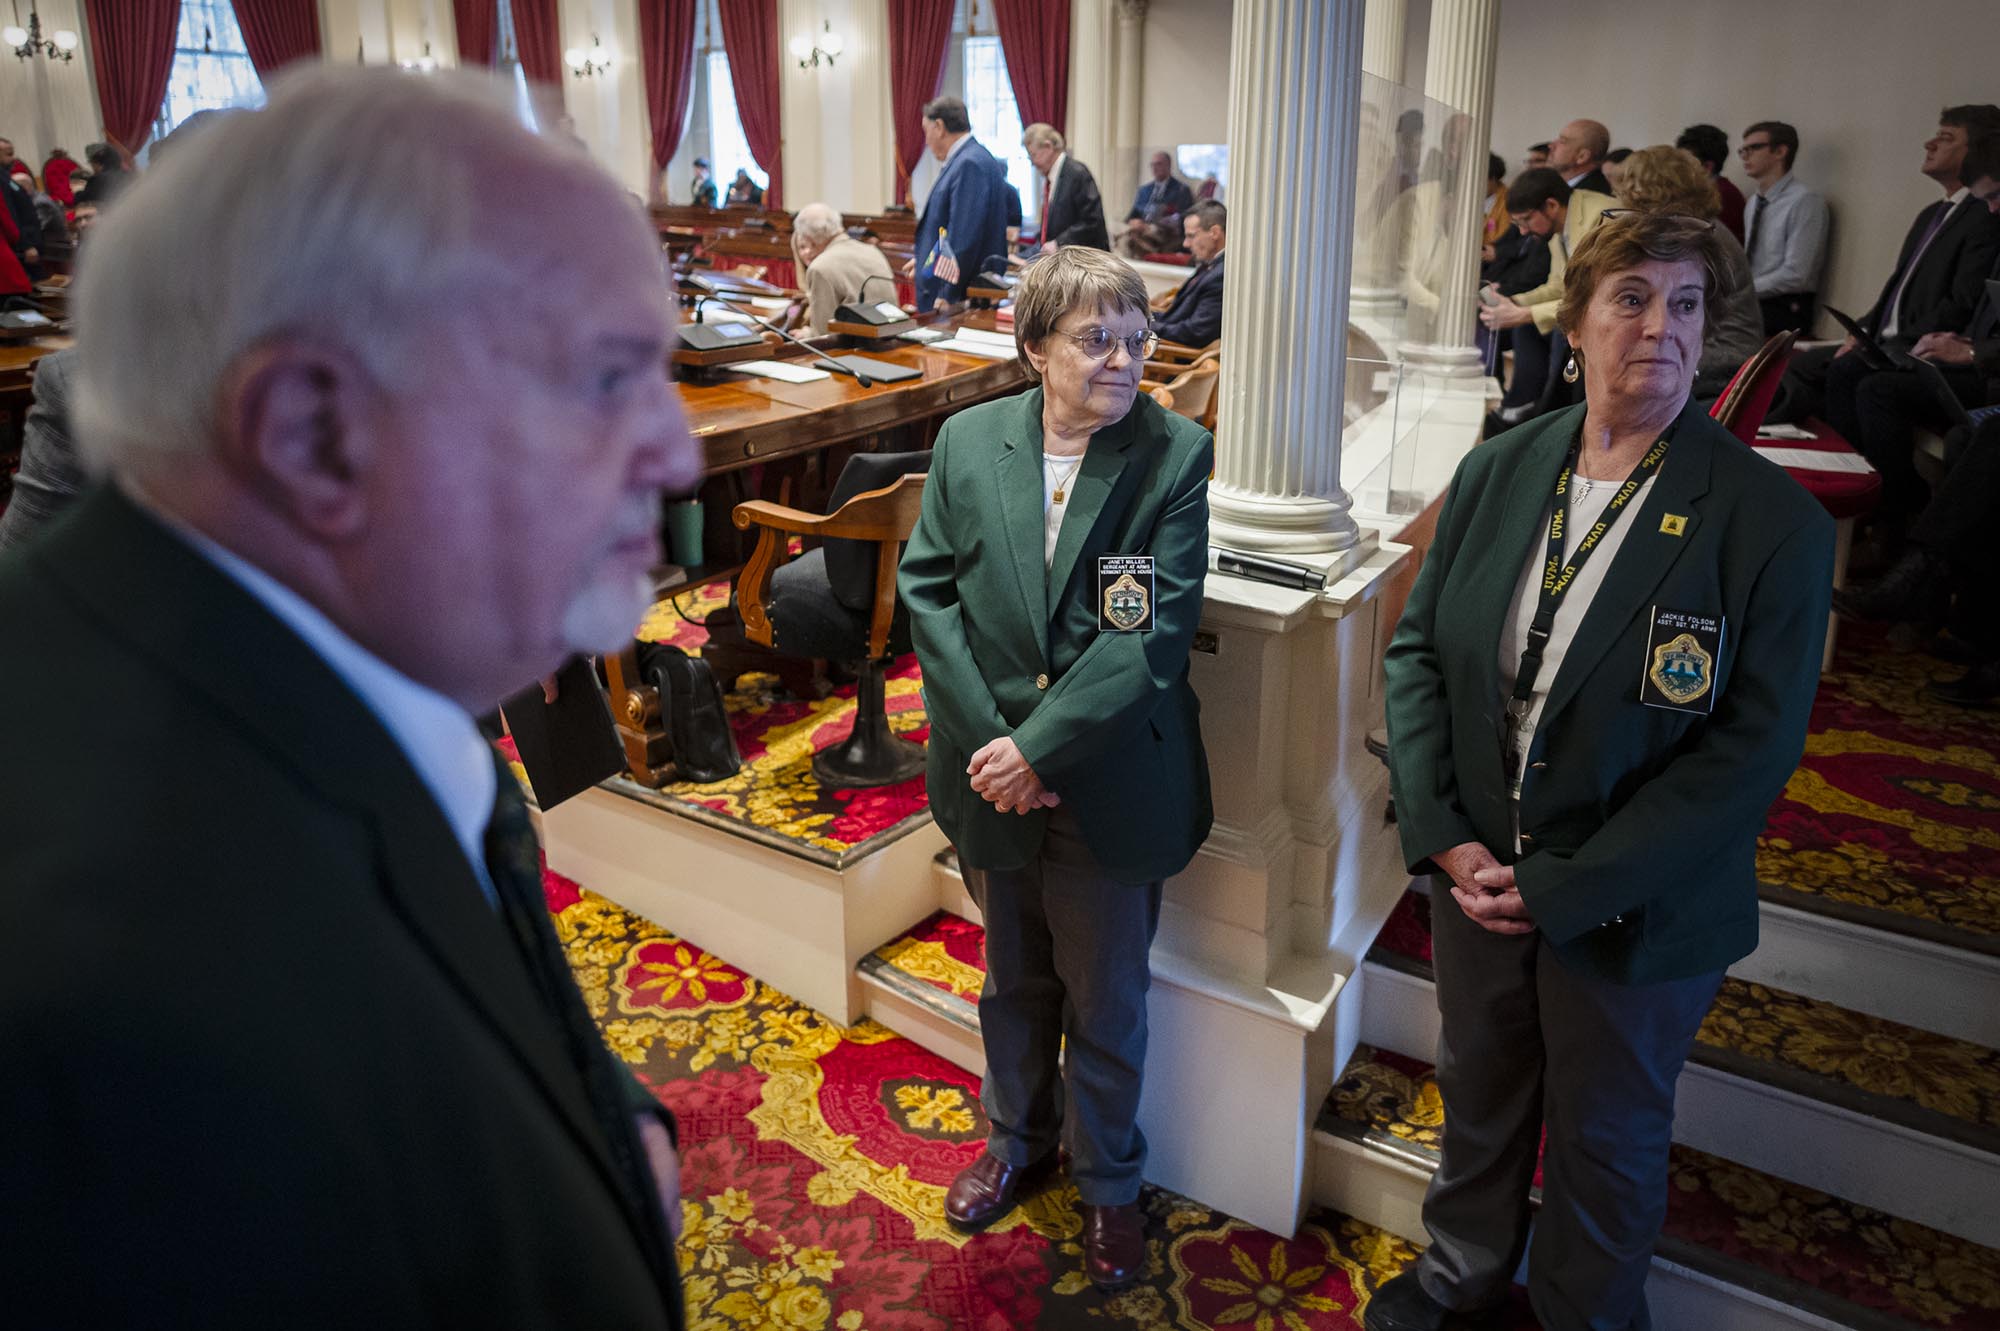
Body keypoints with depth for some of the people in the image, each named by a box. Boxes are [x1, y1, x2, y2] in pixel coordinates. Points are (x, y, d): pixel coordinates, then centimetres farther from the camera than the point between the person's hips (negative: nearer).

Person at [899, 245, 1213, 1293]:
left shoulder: (1176, 456, -11)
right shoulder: (967, 440, -2)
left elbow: (1156, 632, -17)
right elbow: (927, 588, -4)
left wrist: (1038, 745, -21)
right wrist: (989, 740, -14)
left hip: (1111, 788, -2)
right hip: (992, 775, 3)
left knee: (1105, 1002, 15)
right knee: (1012, 980, 23)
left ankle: (1107, 1184, 40)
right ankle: (1017, 1140, 49)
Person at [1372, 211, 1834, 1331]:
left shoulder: (1775, 523, -16)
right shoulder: (1498, 471, -3)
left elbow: (1750, 753, -18)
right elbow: (1419, 650, -1)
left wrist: (1562, 888, -20)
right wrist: (1445, 836, -12)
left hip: (1633, 914, -3)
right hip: (1476, 872, 4)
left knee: (1607, 1142, 19)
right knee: (1479, 1093, 25)